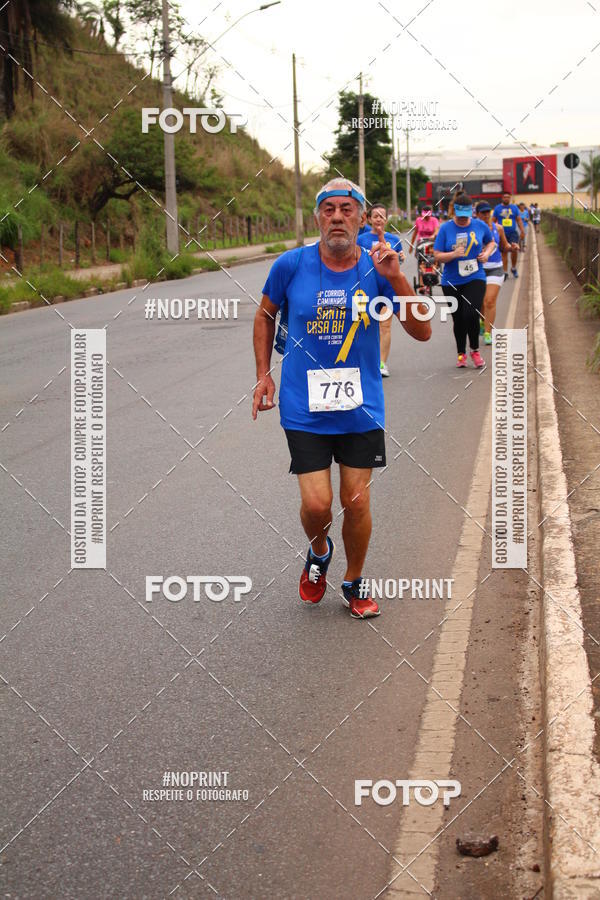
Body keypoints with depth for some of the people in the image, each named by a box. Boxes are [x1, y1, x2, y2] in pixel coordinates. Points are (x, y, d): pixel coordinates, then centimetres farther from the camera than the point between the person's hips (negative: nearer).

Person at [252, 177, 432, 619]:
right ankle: (319, 551, 30)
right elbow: (265, 316, 13)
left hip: (361, 408, 1)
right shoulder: (292, 264, -6)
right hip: (304, 407, -1)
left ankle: (355, 582, 30)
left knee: (356, 502, 4)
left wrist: (397, 279, -21)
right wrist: (264, 374, 6)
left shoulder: (376, 268, -4)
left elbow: (422, 332, -9)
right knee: (316, 504, -7)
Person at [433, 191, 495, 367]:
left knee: (471, 315, -17)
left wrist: (487, 253, 0)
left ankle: (475, 350, 7)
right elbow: (437, 256, -6)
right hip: (451, 282, 1)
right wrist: (454, 254, -23)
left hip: (475, 278, 0)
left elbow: (491, 242, 20)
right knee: (458, 319, 9)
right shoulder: (445, 228, -4)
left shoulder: (480, 225, 1)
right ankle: (461, 354, 29)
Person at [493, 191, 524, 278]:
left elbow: (519, 220, 7)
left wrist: (522, 231, -1)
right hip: (502, 234, 0)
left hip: (513, 233, 0)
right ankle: (505, 272, 7)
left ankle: (514, 268, 13)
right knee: (504, 253, 0)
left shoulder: (514, 207, 6)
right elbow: (493, 221, 8)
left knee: (514, 251, -10)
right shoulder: (497, 208, 5)